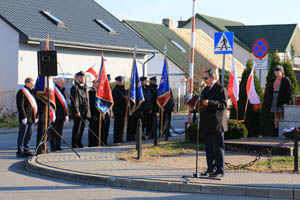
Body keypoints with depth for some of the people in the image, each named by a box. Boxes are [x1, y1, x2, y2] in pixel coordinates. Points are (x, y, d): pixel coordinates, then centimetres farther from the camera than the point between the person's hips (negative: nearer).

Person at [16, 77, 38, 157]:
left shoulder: (31, 92, 19)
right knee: (22, 135, -6)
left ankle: (26, 150, 21)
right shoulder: (21, 92, -11)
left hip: (30, 118, 9)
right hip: (25, 119, -9)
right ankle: (20, 151, -2)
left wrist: (35, 116, 19)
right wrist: (24, 117, -20)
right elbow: (20, 106, -17)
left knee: (29, 134, 13)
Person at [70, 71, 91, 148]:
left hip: (85, 112, 7)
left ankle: (79, 143, 18)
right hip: (78, 111, -7)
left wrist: (88, 111, 17)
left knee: (82, 127, 10)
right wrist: (77, 111, -19)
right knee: (77, 127, -5)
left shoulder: (85, 87, 19)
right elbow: (74, 101, -13)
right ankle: (74, 144, -1)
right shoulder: (75, 88, -6)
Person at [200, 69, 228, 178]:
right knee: (209, 148, 12)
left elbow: (223, 105, -18)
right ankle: (211, 169, 19)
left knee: (218, 148, -5)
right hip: (208, 125, 9)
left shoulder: (221, 89, -9)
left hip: (217, 124, -9)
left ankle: (220, 170, 0)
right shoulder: (206, 90, 18)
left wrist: (209, 103, -26)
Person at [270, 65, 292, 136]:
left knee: (281, 115, -8)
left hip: (282, 100, -6)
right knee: (276, 115, 5)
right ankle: (276, 131, 7)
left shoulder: (285, 80, -4)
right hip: (274, 99, 6)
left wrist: (287, 101, -14)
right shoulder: (274, 80, 16)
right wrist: (271, 100, 11)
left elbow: (289, 91, -7)